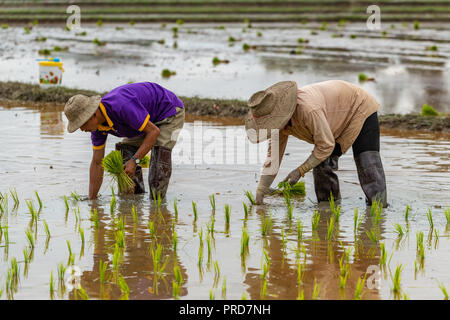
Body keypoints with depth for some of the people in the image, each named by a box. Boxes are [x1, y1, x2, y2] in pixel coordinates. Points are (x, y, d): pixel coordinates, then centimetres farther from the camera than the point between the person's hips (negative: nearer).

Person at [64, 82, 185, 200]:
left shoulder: (122, 107, -39)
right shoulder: (97, 124, -11)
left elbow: (154, 131, -32)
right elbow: (97, 163, -2)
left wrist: (135, 160, -37)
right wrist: (91, 199, -3)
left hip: (170, 111, -8)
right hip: (149, 117, 8)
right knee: (125, 151, -1)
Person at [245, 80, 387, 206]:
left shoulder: (309, 109, -43)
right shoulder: (280, 117, -15)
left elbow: (326, 146, -33)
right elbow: (274, 154, -4)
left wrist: (300, 170, -28)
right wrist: (261, 189, -6)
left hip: (360, 108, -8)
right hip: (339, 122, 8)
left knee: (368, 165, -18)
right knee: (323, 164, -3)